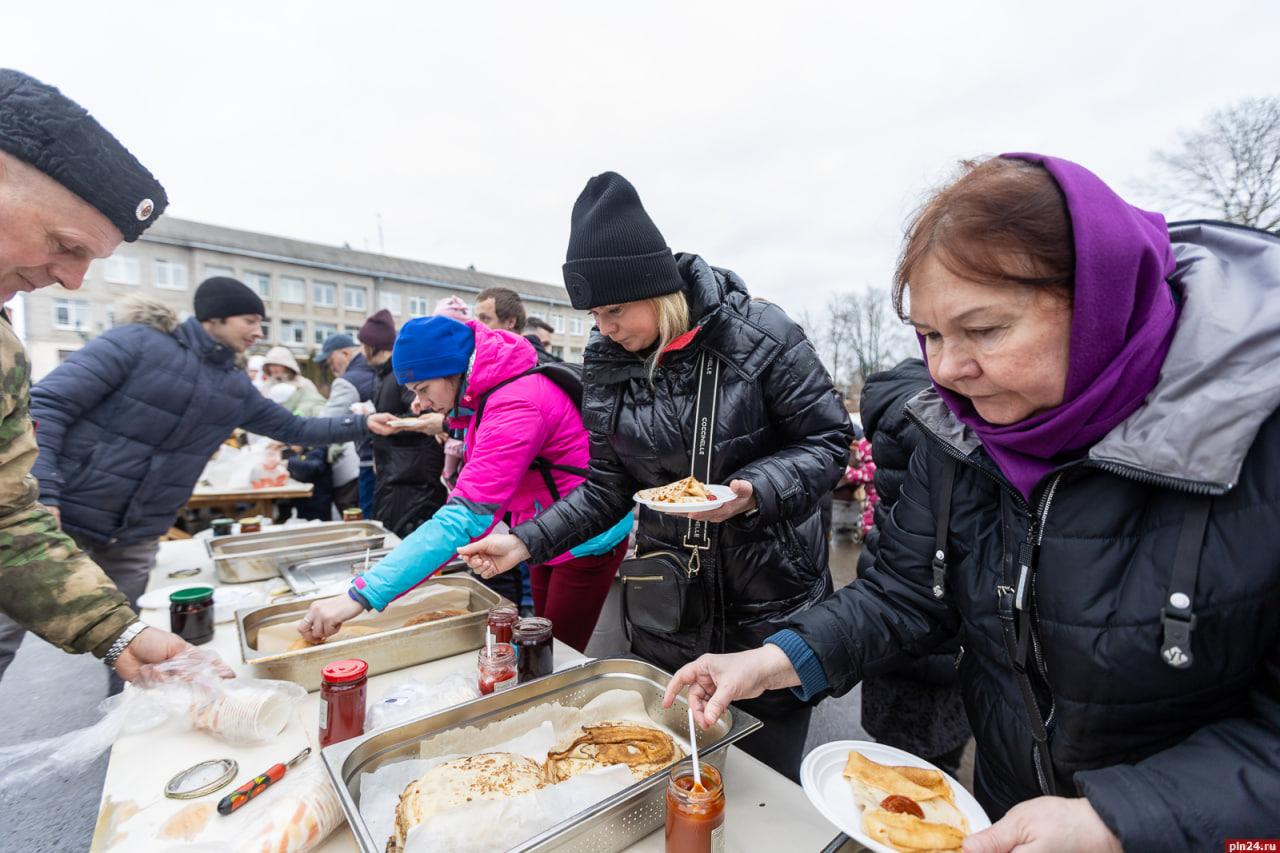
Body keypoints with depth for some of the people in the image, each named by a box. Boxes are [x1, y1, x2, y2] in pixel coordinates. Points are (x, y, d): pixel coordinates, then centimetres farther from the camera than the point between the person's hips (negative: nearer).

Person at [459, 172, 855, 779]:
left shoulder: (759, 335, -15)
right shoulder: (607, 364, -2)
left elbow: (828, 441, -9)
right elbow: (608, 485, 3)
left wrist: (753, 491, -26)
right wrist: (528, 541, -6)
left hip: (770, 603, -3)